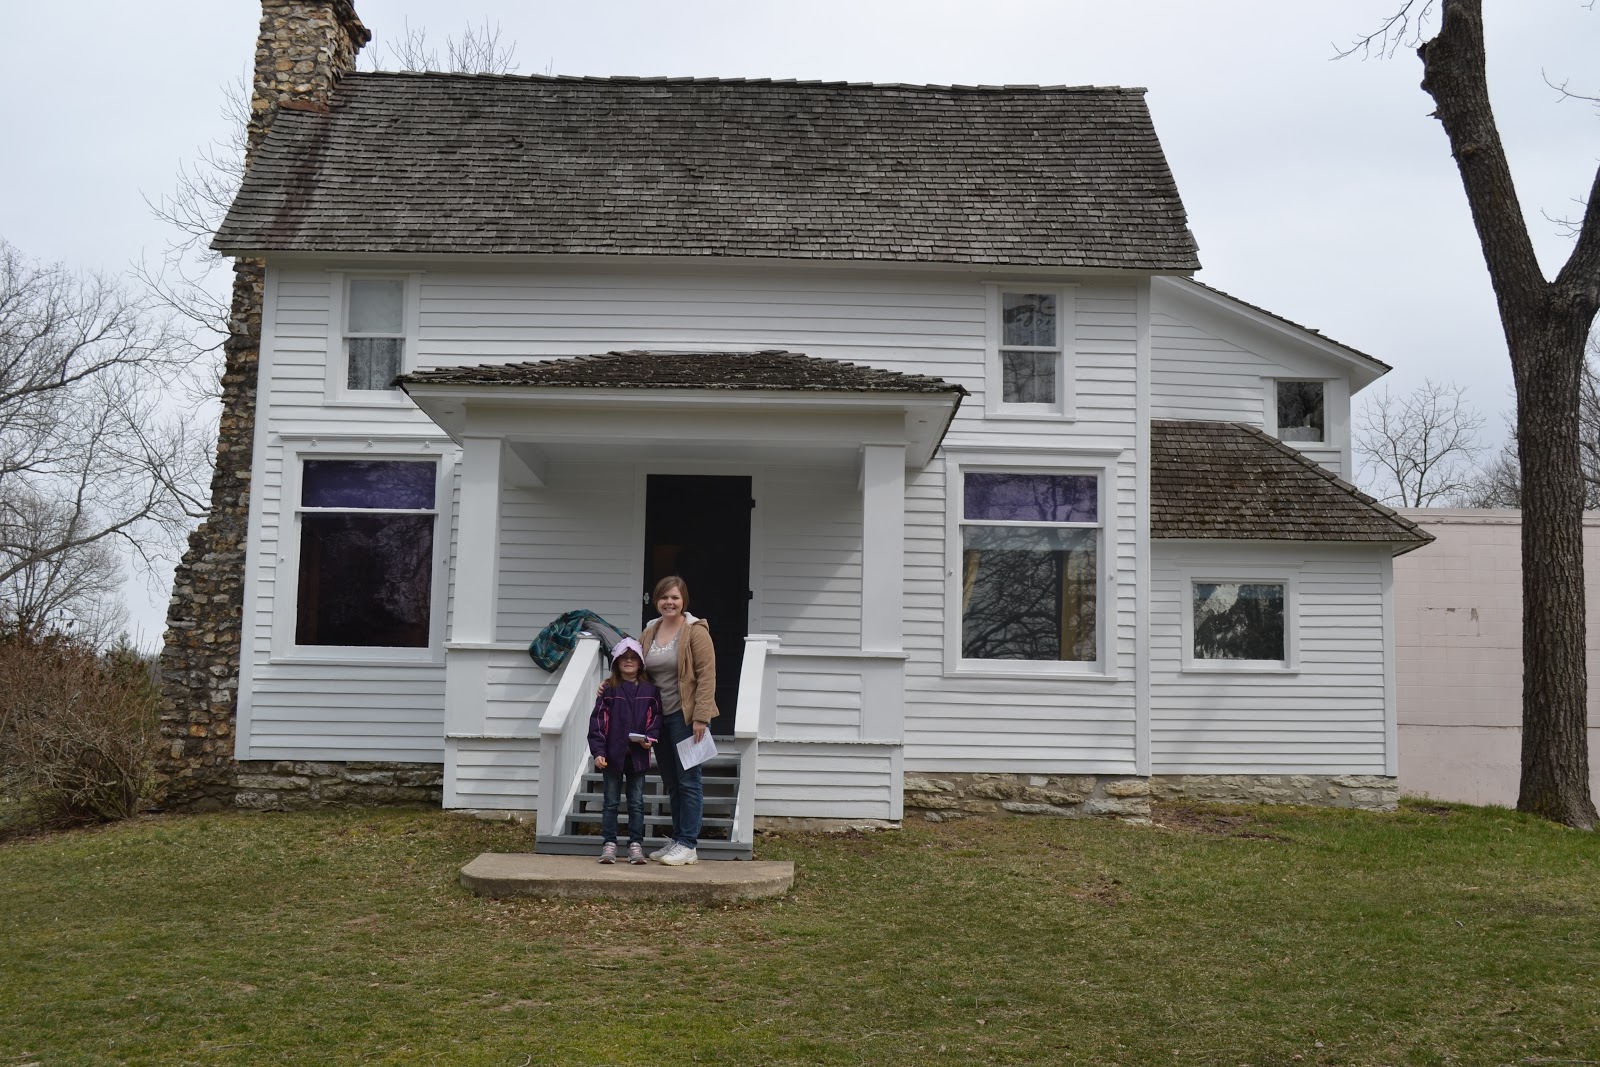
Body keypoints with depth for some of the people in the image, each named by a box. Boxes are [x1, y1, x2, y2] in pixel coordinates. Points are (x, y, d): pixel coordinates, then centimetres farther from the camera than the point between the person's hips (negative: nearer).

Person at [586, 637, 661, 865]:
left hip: (638, 755, 1)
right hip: (613, 755, -1)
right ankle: (609, 844, 12)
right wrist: (598, 751, -11)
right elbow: (597, 721, -5)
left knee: (636, 802, 7)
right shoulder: (608, 690, -2)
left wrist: (651, 738, -12)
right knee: (611, 802, 7)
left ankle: (636, 844, 13)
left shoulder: (650, 691, 3)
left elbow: (656, 717, 6)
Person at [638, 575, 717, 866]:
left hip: (686, 716, -7)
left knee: (688, 781, -3)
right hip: (659, 717, 7)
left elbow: (707, 676, -13)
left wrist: (701, 717, -19)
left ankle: (688, 846, 1)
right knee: (671, 783, 14)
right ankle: (677, 839, 23)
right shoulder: (649, 633, 11)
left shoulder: (695, 632, -9)